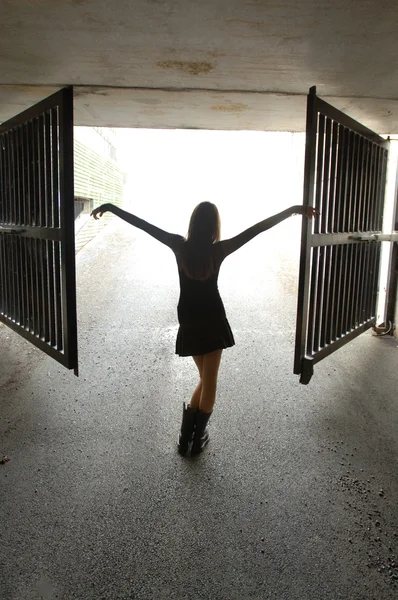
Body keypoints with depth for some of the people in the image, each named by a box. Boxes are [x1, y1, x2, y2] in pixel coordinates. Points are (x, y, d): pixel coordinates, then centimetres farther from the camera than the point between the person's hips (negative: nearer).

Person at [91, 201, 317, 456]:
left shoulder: (180, 245, -9)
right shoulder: (219, 250, -12)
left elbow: (142, 224, -5)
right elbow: (259, 227, -11)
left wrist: (110, 207, 2)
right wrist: (293, 210, -8)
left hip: (189, 321, 3)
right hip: (213, 319, -2)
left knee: (206, 378, 19)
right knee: (210, 379, 10)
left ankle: (187, 437, 21)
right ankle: (197, 438, 18)